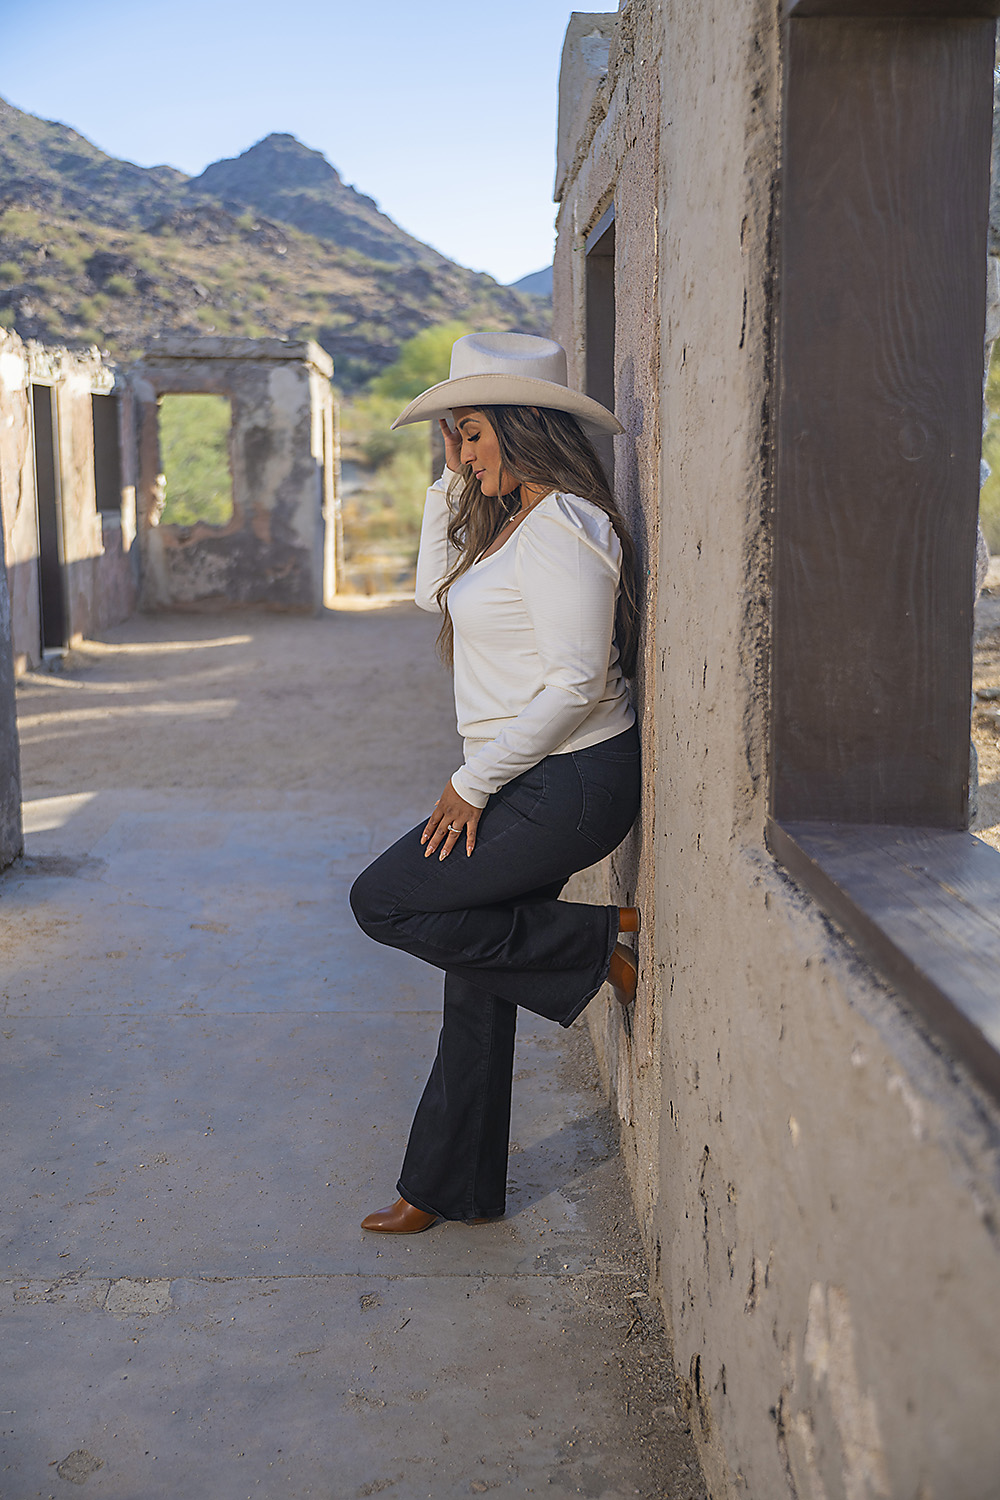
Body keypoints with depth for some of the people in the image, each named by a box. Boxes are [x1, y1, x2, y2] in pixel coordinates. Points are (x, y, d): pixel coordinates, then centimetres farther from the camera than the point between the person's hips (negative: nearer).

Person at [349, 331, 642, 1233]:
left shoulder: (561, 526, -18)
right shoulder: (513, 521, 13)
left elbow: (575, 683, -23)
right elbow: (434, 592, 25)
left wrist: (472, 783, -17)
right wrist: (453, 484, 15)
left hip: (569, 783, -10)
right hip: (531, 782, 10)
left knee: (382, 903, -5)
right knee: (475, 984, 12)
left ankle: (596, 940, 0)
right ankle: (454, 1189, 24)